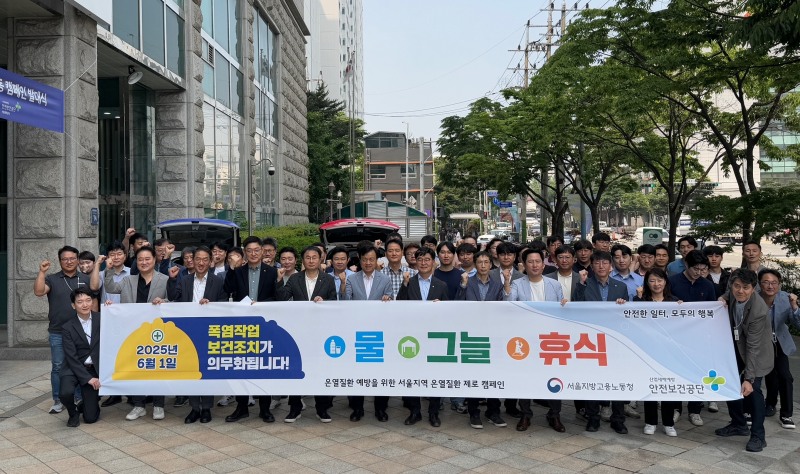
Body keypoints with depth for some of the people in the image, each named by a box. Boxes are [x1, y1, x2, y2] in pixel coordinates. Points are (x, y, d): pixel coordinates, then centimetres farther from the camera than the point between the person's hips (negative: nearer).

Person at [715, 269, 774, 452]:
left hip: (757, 352, -7)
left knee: (752, 389, -16)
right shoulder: (732, 294, -16)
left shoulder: (759, 311, -33)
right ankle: (739, 425, 27)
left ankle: (758, 436, -2)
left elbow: (753, 347, -33)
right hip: (736, 344, 7)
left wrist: (749, 378, -33)